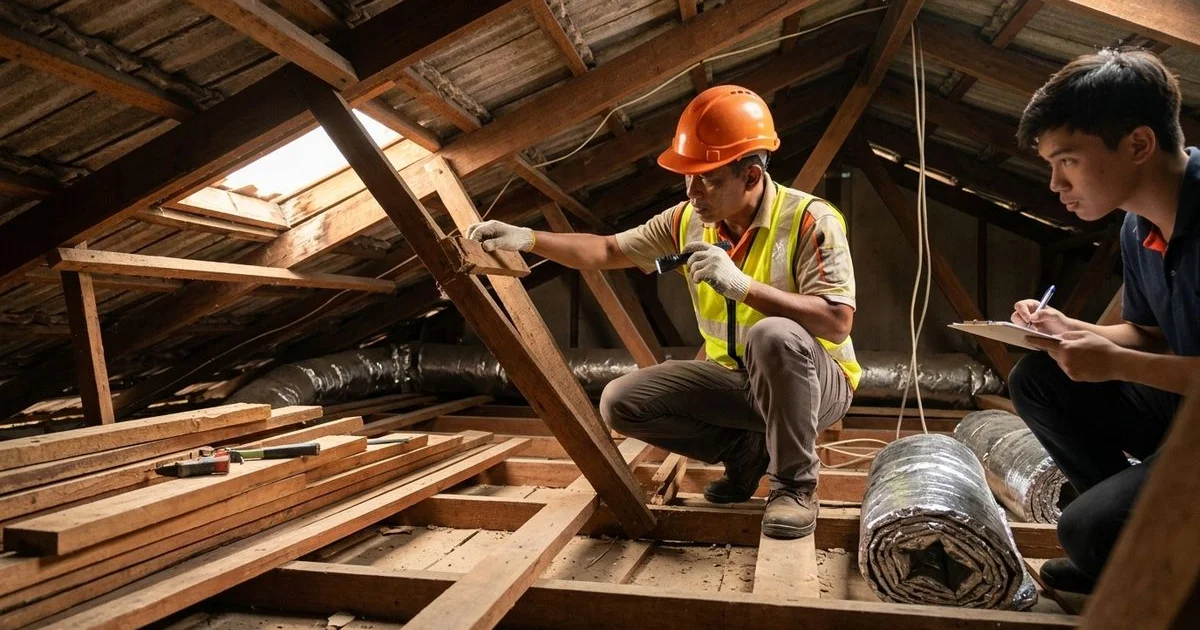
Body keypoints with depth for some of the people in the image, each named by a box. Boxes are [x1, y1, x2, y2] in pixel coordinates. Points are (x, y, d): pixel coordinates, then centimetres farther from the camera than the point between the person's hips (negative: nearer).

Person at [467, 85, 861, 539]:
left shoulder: (810, 220, -21)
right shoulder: (688, 221, -3)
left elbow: (838, 322, -29)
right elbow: (609, 251, 3)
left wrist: (742, 285, -38)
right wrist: (527, 238, -10)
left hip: (815, 382, -5)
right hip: (733, 379, 6)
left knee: (774, 337, -40)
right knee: (620, 402, -10)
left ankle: (795, 481, -16)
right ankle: (746, 449, 7)